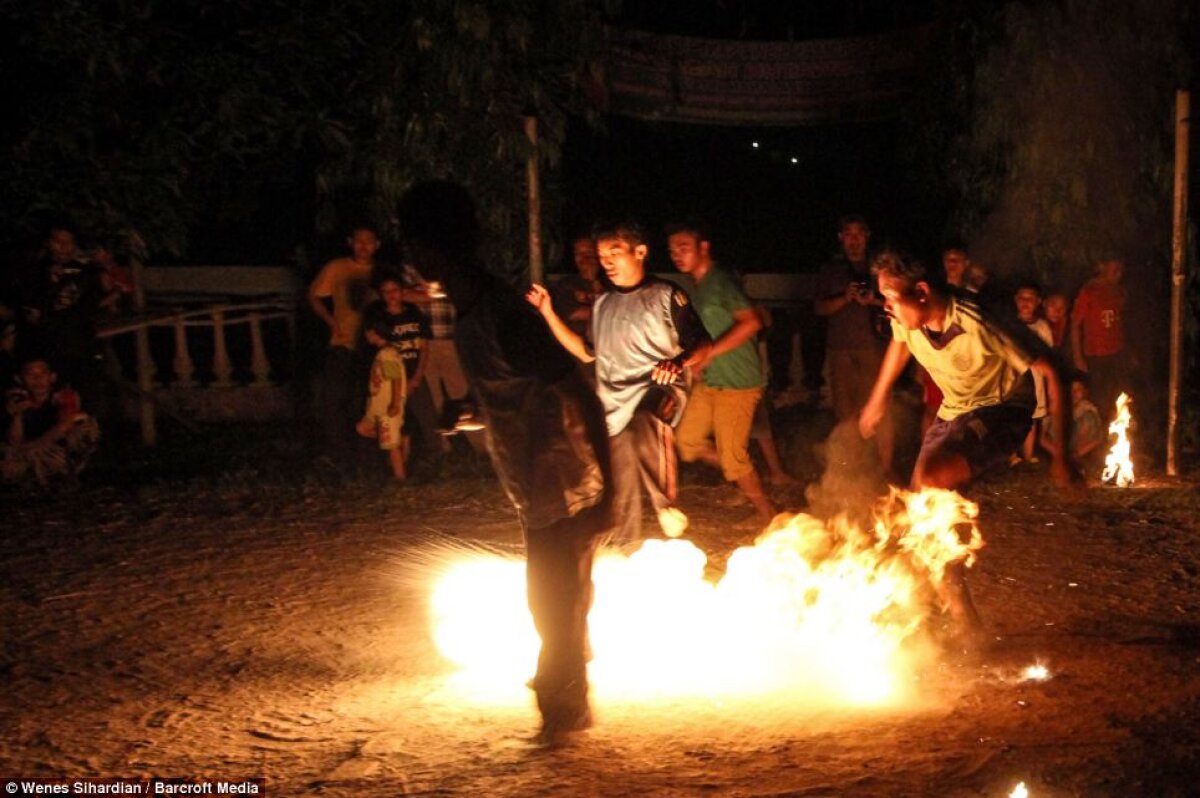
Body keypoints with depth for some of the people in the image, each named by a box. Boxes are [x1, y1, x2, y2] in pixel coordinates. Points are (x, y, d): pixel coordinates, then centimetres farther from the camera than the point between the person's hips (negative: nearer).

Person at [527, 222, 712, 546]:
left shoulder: (665, 295, 0)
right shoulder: (603, 303, 17)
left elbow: (702, 345, -2)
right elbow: (587, 352, 24)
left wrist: (679, 362, -25)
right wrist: (548, 312, 17)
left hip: (658, 389, -6)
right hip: (615, 403, 6)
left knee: (645, 425, -42)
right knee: (621, 496, 9)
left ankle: (666, 504, -28)